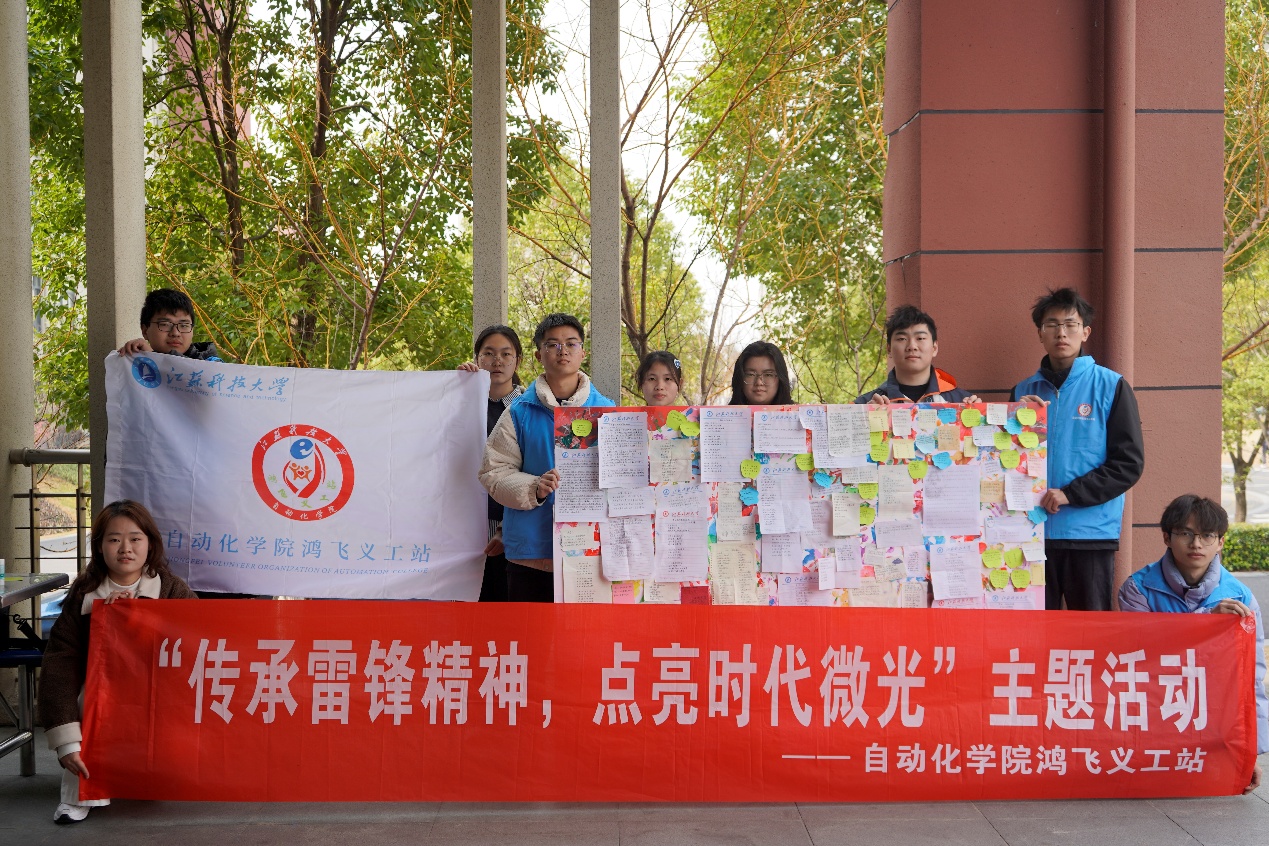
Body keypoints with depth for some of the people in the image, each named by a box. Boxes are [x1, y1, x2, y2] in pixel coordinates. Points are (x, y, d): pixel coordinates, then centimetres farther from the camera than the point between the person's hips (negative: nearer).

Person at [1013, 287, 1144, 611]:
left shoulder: (1110, 386, 1)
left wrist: (1070, 493, -13)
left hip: (1091, 531, -3)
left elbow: (1130, 462, -4)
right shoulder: (1024, 391, 11)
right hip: (1033, 531, 3)